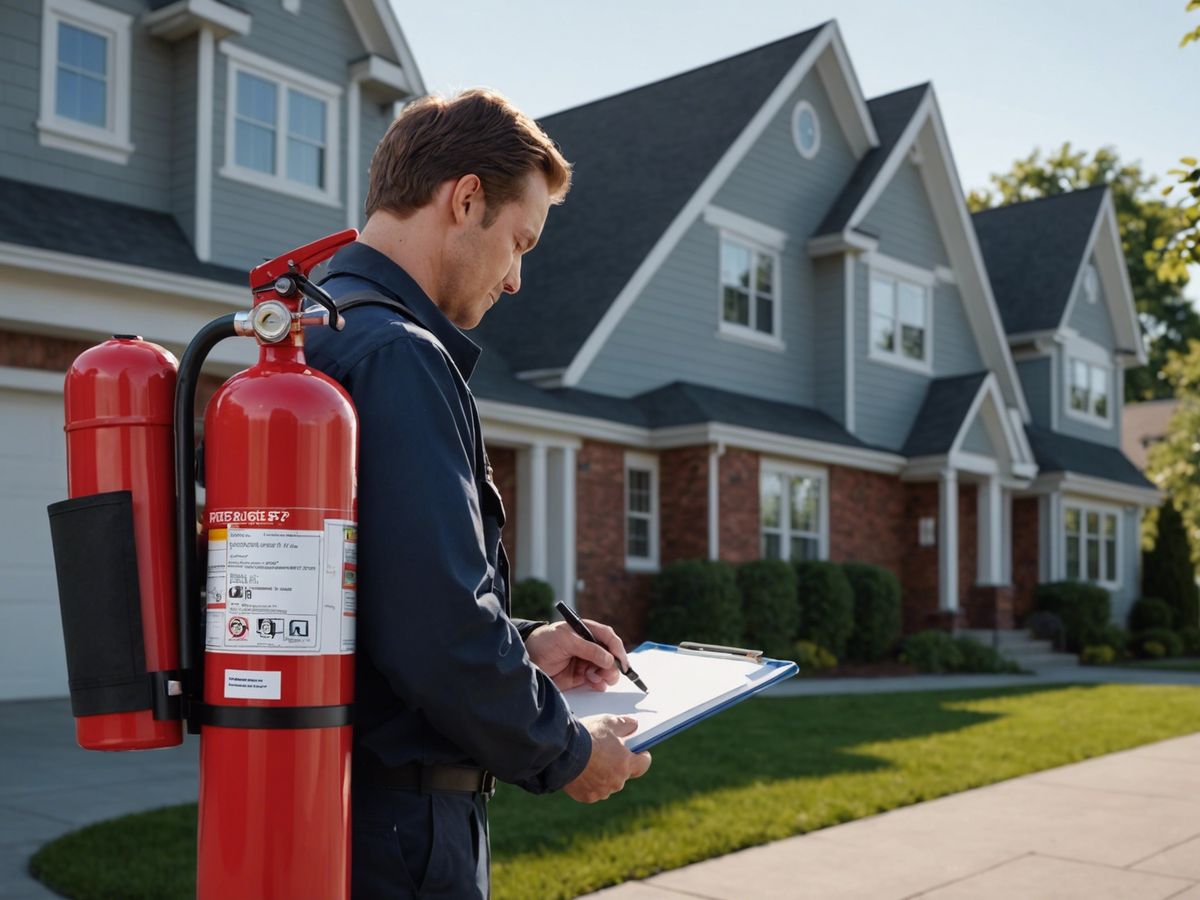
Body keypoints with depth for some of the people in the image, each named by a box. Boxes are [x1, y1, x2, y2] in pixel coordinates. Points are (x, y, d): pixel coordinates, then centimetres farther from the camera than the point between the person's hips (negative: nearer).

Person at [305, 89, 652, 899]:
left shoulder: (310, 344, 12)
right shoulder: (398, 357, -19)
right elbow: (439, 626, -25)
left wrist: (520, 648, 15)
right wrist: (564, 754, -10)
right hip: (396, 828, -9)